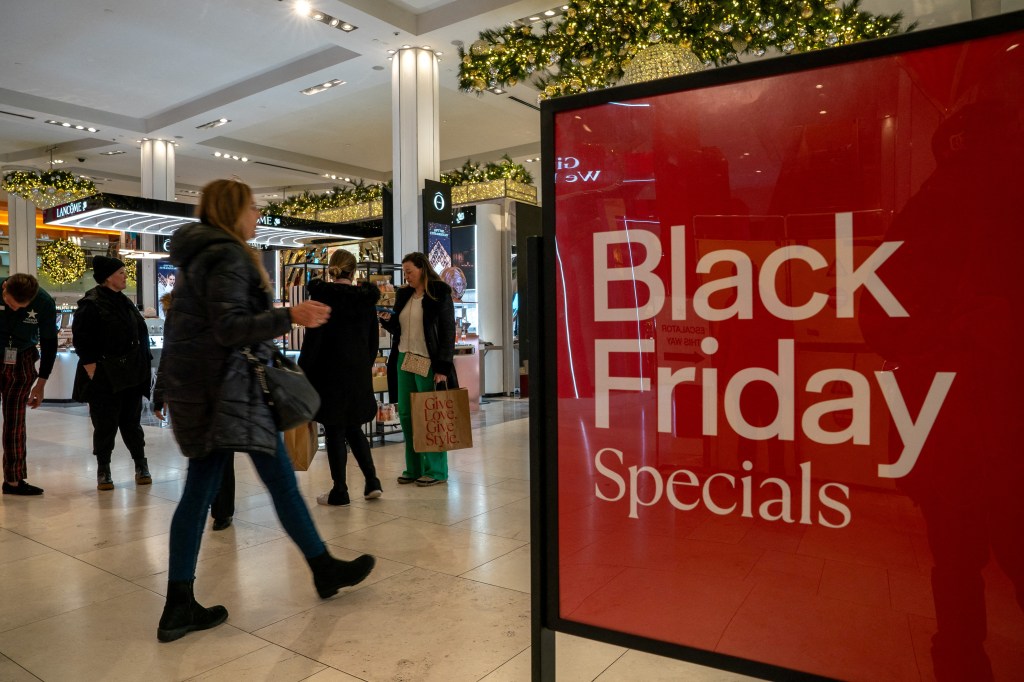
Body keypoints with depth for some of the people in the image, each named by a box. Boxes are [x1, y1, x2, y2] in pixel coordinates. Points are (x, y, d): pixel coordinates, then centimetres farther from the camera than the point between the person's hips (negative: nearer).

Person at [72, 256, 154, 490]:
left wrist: (143, 368, 14)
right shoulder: (91, 304, -9)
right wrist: (93, 372, -17)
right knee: (105, 425, 3)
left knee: (131, 422, 12)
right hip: (105, 377, -6)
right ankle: (103, 471, 17)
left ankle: (141, 465, 20)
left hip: (130, 376, 6)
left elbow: (139, 334, 18)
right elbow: (81, 341, -13)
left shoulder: (124, 302, 14)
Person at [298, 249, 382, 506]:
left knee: (334, 430, 3)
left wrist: (303, 371, -5)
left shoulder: (323, 294, -8)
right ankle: (372, 481, 10)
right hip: (360, 373, 5)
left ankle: (340, 492, 8)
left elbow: (313, 338, -11)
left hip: (330, 371, -5)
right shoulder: (366, 298, 6)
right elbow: (373, 338, 10)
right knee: (353, 427, 17)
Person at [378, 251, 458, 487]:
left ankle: (436, 470, 10)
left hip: (428, 362, -7)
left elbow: (448, 332, -9)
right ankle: (414, 468, 19)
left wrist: (443, 368, -14)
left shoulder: (439, 295, -6)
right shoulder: (404, 295, 13)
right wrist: (388, 321, -3)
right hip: (404, 360, 7)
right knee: (406, 414, 8)